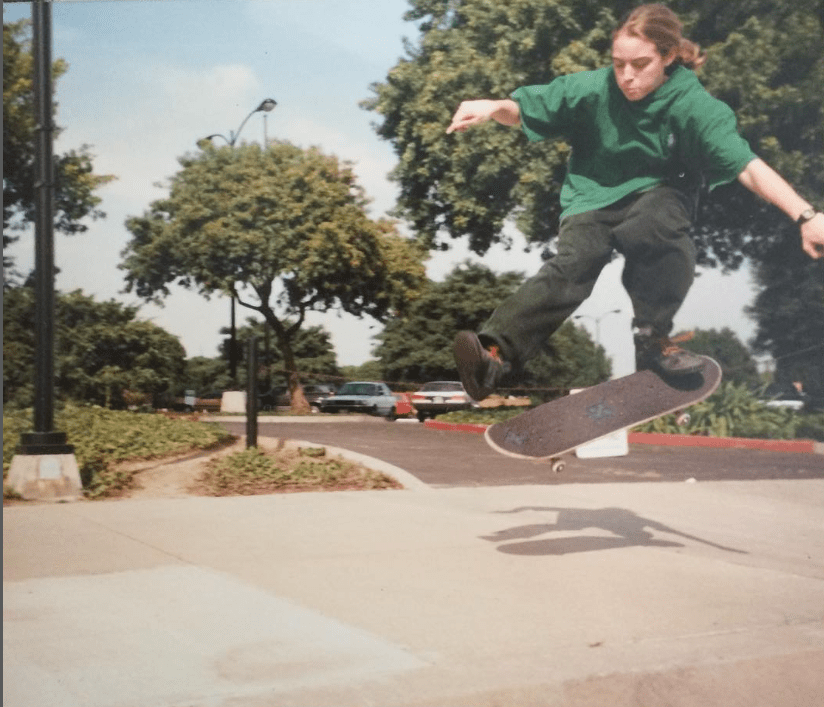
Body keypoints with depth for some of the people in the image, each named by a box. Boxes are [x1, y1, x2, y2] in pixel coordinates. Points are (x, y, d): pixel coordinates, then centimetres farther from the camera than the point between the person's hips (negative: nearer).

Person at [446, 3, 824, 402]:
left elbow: (747, 166, -24)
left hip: (656, 195, 0)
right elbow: (523, 111, -5)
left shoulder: (693, 105, -16)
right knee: (573, 263, -30)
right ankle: (495, 352, -46)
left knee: (660, 220, -37)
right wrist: (493, 108, -30)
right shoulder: (593, 89, -12)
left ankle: (651, 338, -21)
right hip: (593, 199, 0)